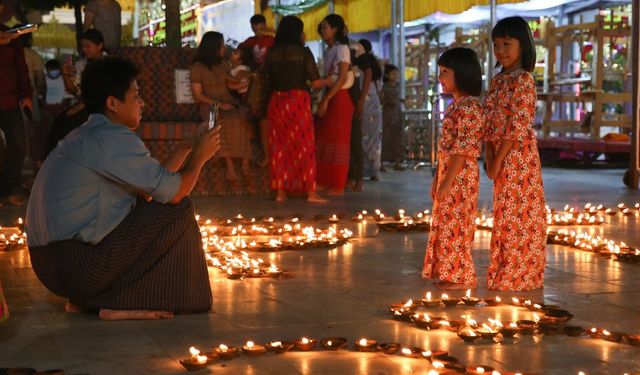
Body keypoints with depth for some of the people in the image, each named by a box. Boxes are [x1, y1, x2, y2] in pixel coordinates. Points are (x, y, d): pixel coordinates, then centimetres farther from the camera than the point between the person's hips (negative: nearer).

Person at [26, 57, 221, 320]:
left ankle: (84, 299, 15)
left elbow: (152, 185, 20)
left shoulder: (85, 136, 17)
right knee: (178, 210, -6)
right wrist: (199, 156, 5)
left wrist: (187, 147, 22)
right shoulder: (113, 138, -14)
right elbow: (174, 192, -14)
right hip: (76, 264, -10)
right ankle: (120, 303, -2)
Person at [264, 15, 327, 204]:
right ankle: (310, 192, 2)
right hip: (298, 101, -3)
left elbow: (267, 75, 9)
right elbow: (316, 83, -6)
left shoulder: (272, 53, 5)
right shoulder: (303, 52, -5)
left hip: (276, 101, 3)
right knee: (304, 145, 2)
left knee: (279, 146, 8)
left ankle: (280, 191, 9)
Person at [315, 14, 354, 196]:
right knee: (324, 141, 5)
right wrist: (323, 100, 5)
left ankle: (338, 186, -2)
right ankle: (326, 182, 9)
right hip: (329, 97, 8)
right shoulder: (328, 51, 16)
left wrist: (326, 100, -18)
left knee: (337, 141, -5)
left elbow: (342, 78, -14)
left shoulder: (342, 49, -7)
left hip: (339, 98, -8)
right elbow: (327, 79, 14)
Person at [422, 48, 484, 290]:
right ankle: (448, 272, 22)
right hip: (448, 173, 10)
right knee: (446, 224, 13)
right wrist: (437, 178, 17)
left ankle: (462, 276, 3)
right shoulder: (454, 105, 15)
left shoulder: (469, 107, -16)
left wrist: (448, 181, -22)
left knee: (455, 225, -4)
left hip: (460, 175, -10)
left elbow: (463, 149, -21)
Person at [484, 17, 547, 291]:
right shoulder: (498, 81, 13)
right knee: (504, 214, 13)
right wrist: (489, 158, 1)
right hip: (501, 156, 8)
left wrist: (498, 161, -16)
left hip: (519, 155, -8)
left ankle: (520, 275, 4)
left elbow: (517, 127, -17)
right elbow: (490, 123, 12)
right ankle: (503, 272, 22)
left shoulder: (524, 80, -12)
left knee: (519, 214, -3)